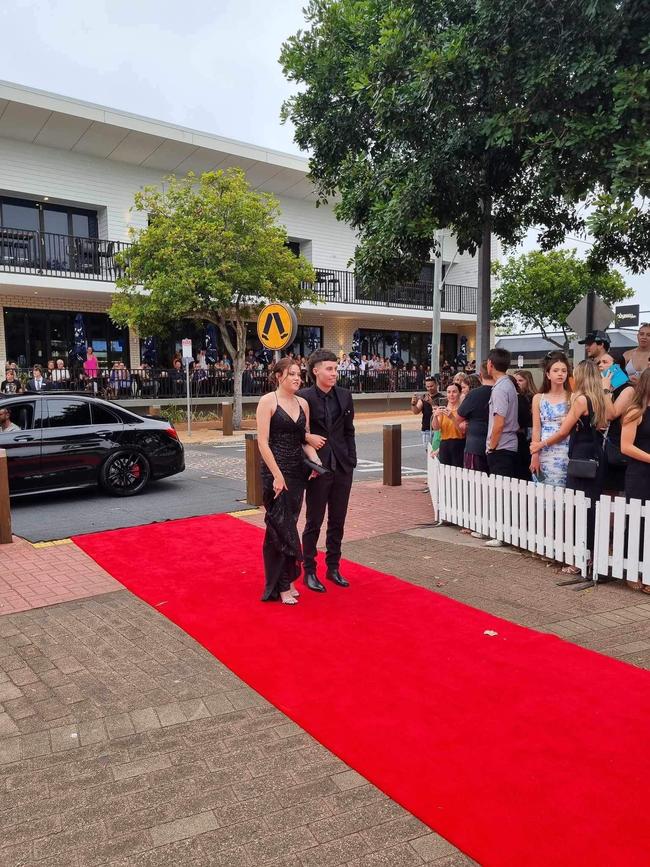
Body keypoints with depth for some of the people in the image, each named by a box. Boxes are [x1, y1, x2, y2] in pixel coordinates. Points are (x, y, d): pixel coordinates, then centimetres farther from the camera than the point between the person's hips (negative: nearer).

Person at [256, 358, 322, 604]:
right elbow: (263, 442, -13)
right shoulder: (268, 401, -8)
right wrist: (277, 475, -17)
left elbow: (305, 439, 12)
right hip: (275, 471, -6)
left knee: (289, 525, 13)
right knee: (279, 526, -3)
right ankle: (280, 586, 8)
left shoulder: (302, 403, 9)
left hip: (298, 471, 6)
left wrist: (315, 460, -7)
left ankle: (287, 579, 24)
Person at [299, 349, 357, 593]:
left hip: (342, 467, 5)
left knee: (338, 521, 13)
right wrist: (308, 437, -18)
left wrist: (352, 460, 6)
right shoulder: (304, 397, -9)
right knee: (314, 521, 5)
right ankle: (309, 571, 19)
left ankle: (333, 568, 27)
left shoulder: (344, 396, 5)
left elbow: (349, 431, 10)